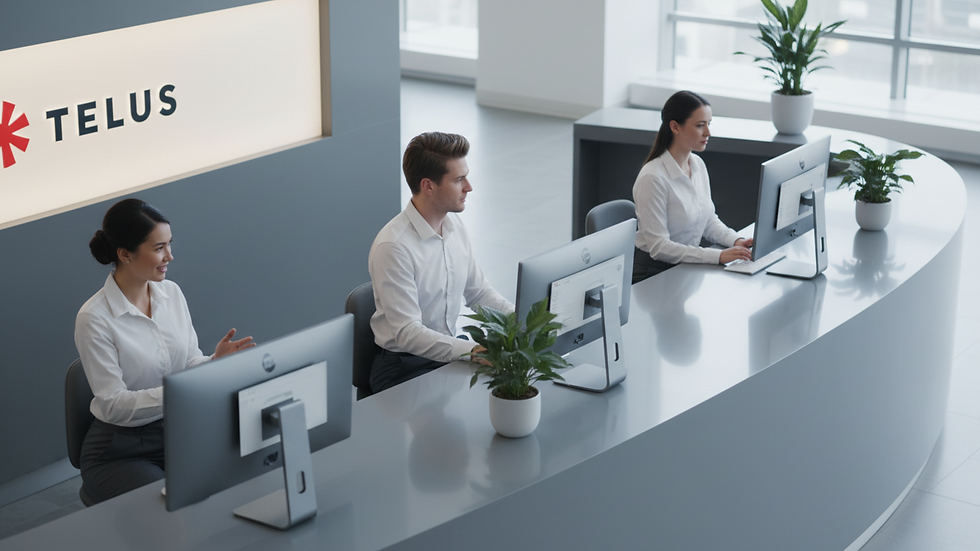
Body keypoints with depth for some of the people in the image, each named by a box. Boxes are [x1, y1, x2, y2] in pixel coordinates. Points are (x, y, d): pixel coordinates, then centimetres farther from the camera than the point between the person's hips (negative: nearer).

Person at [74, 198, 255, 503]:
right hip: (120, 451, -5)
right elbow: (114, 405, -19)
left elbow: (190, 362, 6)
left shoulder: (171, 293, 1)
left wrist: (215, 362, -17)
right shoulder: (94, 319, -18)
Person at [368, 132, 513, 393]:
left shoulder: (454, 224, 5)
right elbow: (407, 333, -25)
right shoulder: (393, 247, -22)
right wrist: (474, 351, -35)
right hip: (403, 369, -8)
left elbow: (478, 291, 15)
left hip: (449, 350, 8)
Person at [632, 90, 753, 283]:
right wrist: (719, 256, -26)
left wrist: (736, 240, -4)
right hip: (654, 273, -8)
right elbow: (658, 247, -22)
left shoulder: (698, 164, 6)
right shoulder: (652, 178, -20)